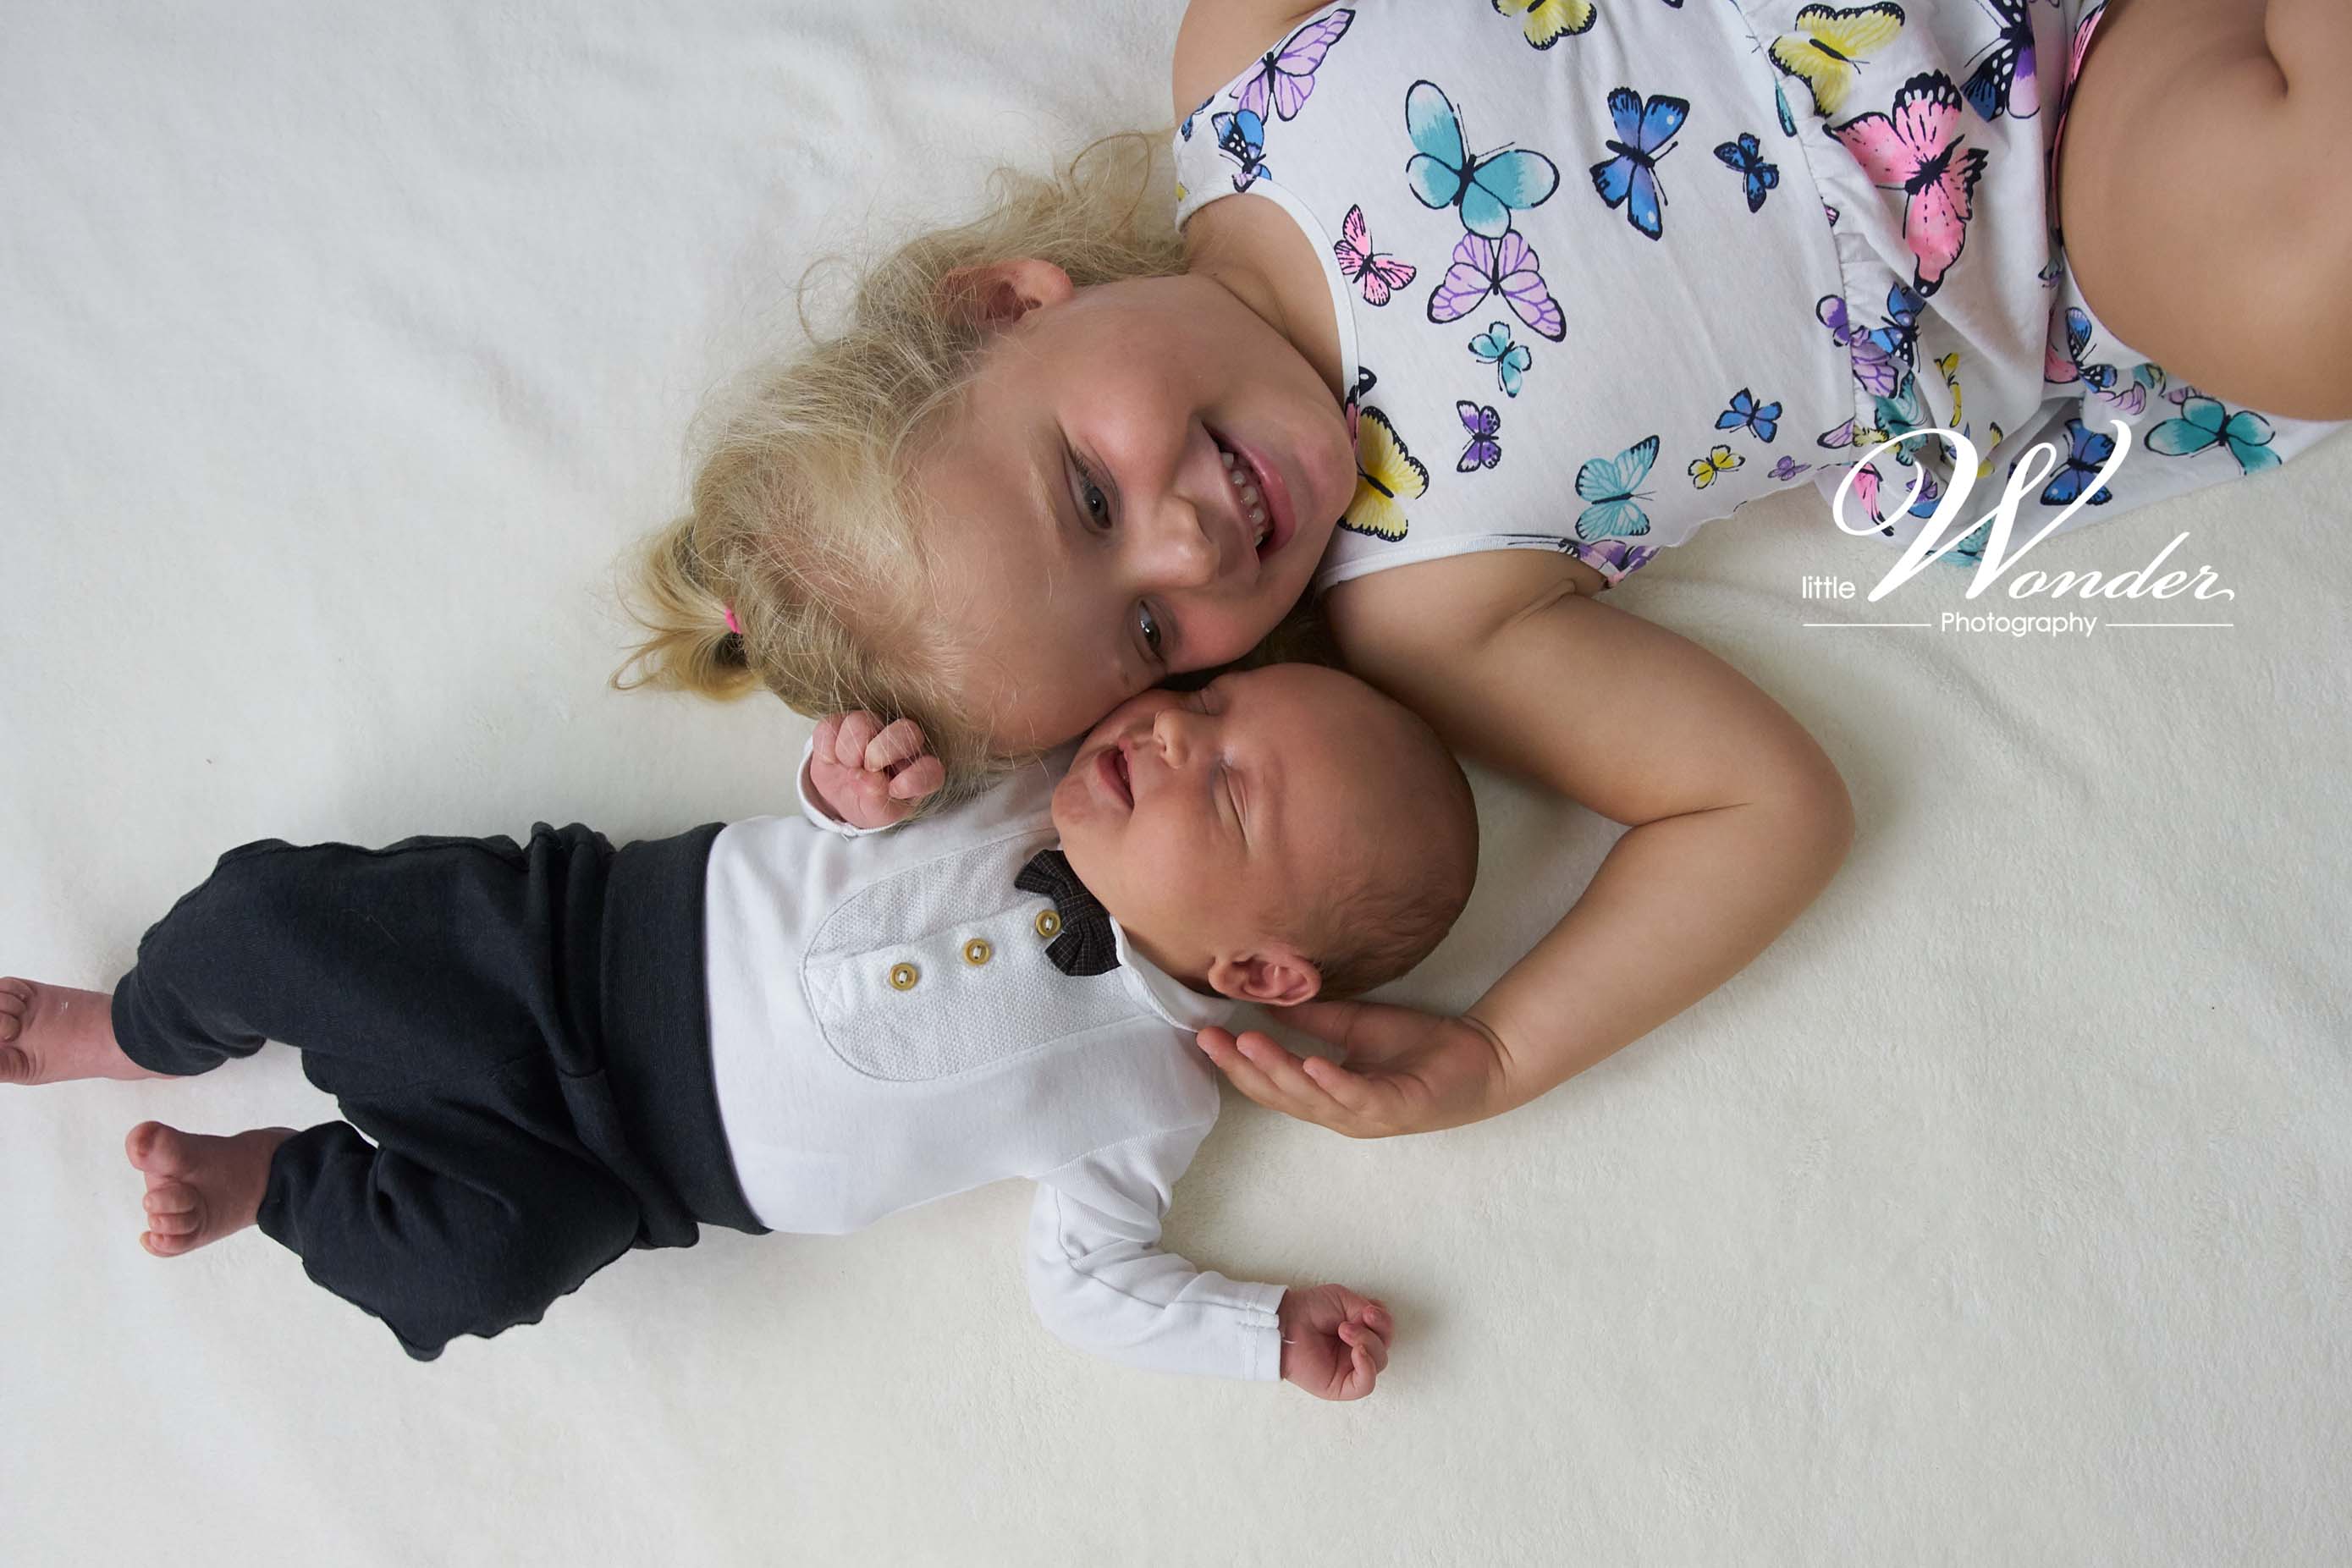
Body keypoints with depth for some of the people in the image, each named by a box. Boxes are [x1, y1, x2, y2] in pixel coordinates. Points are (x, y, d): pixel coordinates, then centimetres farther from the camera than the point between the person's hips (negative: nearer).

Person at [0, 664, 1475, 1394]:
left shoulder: (1144, 1096, -14)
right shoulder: (1048, 775, -6)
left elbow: (1089, 1278, -5)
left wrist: (1270, 1332, -16)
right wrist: (856, 770, -16)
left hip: (632, 1153, -3)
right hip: (587, 926, 3)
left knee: (485, 1258, -30)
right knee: (273, 908, -5)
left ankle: (278, 1178, 4)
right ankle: (135, 1033, 32)